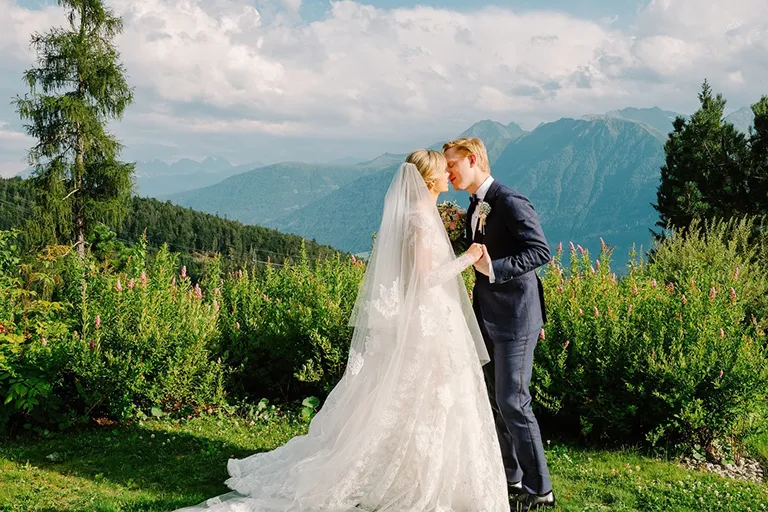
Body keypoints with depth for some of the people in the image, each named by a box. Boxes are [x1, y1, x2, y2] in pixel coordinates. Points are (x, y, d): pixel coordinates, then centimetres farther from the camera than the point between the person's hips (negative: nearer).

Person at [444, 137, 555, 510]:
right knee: (494, 400, 15)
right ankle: (510, 477, 29)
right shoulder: (474, 209, 13)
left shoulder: (510, 203, -15)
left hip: (514, 319, -9)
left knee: (513, 402, -7)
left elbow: (540, 251, -22)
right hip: (488, 318, 9)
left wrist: (494, 267, -30)